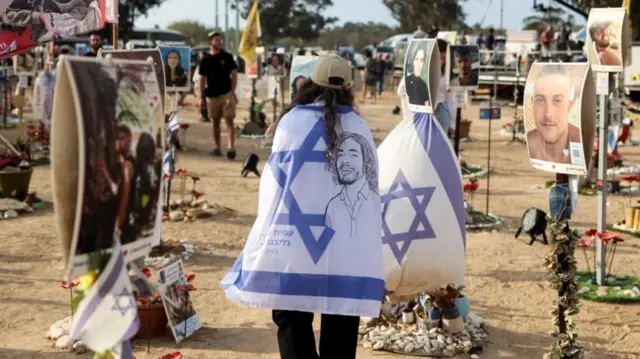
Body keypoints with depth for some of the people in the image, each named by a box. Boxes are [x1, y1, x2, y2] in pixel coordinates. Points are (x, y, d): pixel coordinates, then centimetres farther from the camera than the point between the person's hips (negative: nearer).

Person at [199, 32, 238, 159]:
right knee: (216, 122, 10)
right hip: (212, 95, 2)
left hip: (226, 94, -2)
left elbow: (234, 75, 4)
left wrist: (232, 92, -4)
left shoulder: (227, 57, 2)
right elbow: (202, 78, 7)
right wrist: (201, 97, 4)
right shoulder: (206, 60, 4)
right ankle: (217, 148, 19)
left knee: (229, 121, -10)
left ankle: (231, 148, -18)